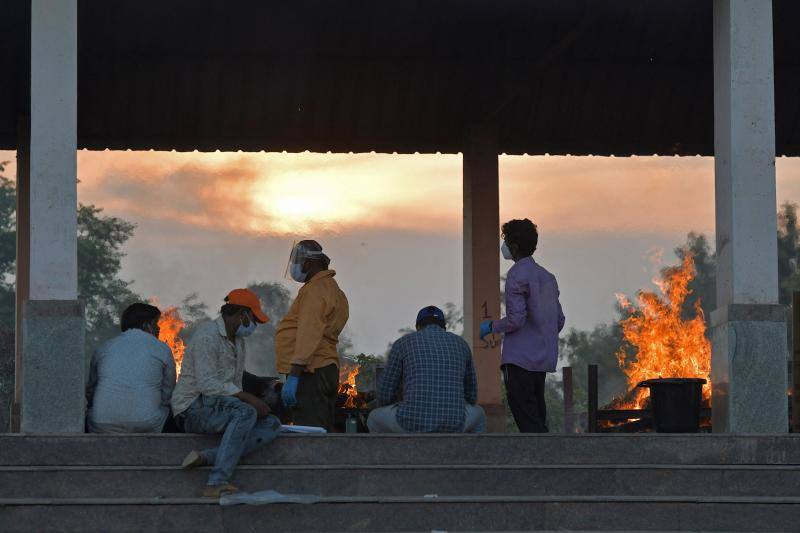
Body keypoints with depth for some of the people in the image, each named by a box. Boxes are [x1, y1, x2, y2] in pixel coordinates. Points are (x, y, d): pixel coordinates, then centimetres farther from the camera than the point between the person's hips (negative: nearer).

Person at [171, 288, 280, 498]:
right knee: (245, 412, -35)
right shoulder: (208, 336, -12)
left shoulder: (239, 341, 19)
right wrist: (248, 399, -26)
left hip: (221, 406, 9)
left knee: (272, 425, -12)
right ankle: (216, 483, -43)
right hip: (193, 408, -9)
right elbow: (207, 384, -23)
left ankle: (206, 457, -27)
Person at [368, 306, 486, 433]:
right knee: (477, 416, 39)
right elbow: (471, 397, 27)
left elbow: (385, 396, 15)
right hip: (450, 426, 2)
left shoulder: (402, 344, 13)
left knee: (376, 420, 33)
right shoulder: (461, 344, 20)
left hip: (414, 423, -2)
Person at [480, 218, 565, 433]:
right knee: (537, 420, 10)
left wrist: (491, 326, -1)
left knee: (528, 421, -11)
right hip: (543, 360, 8)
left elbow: (516, 320, -17)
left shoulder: (517, 275, -9)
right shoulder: (547, 277, 16)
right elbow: (559, 321, 17)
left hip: (519, 359, -8)